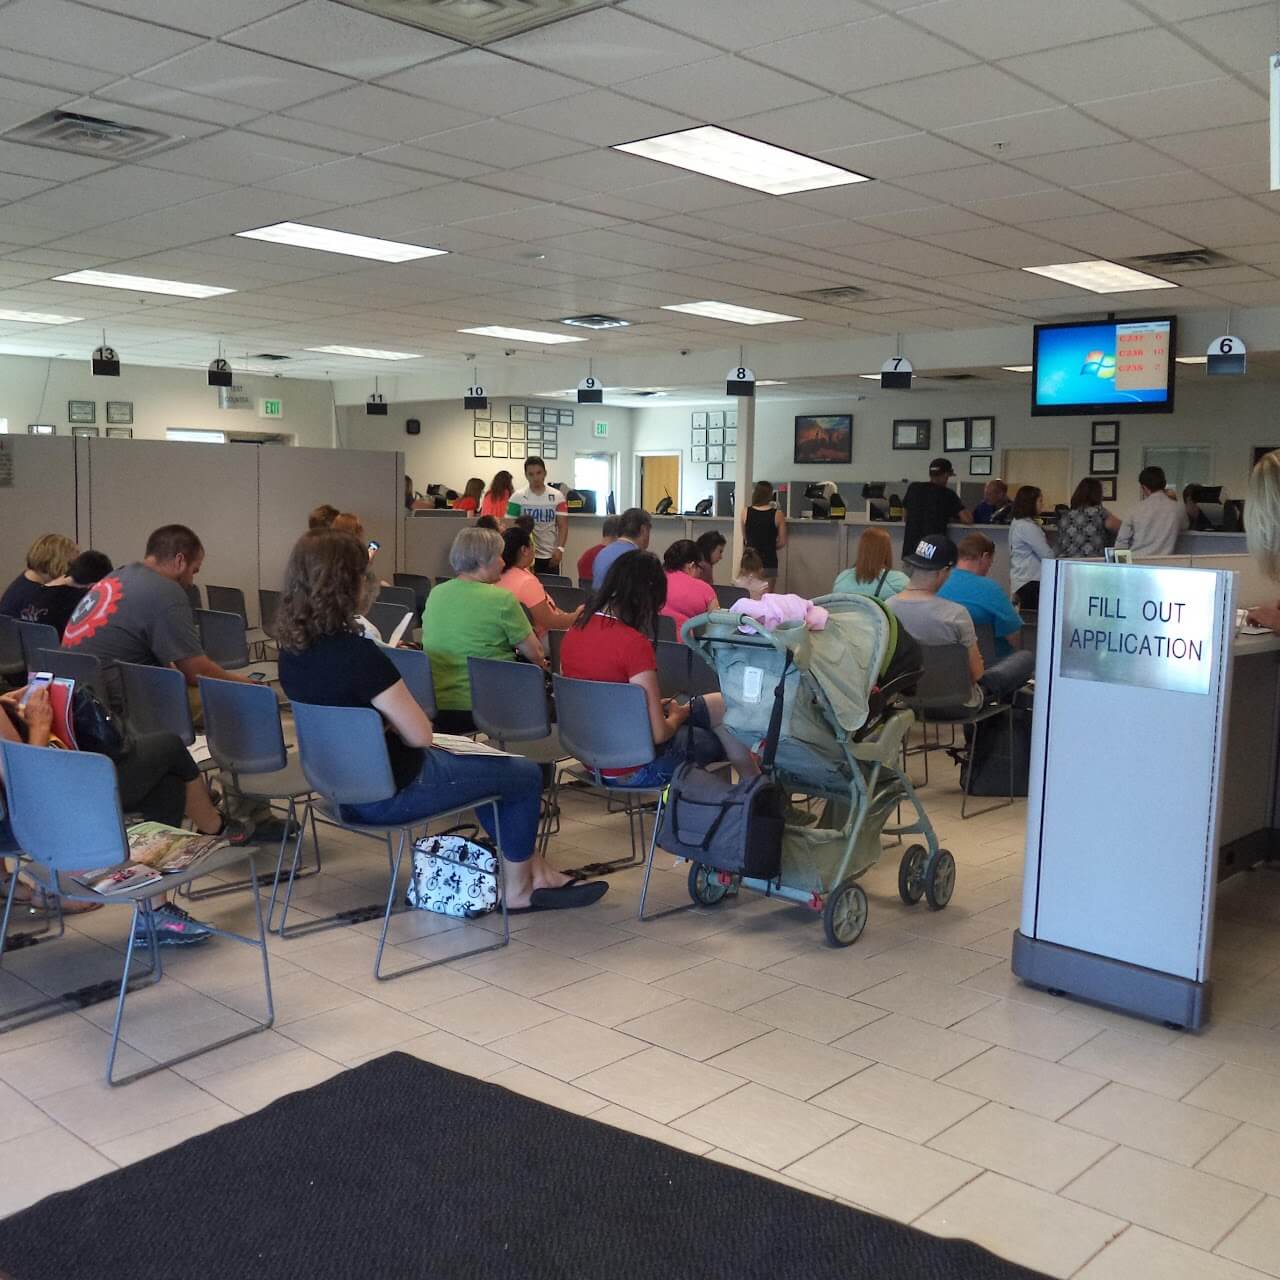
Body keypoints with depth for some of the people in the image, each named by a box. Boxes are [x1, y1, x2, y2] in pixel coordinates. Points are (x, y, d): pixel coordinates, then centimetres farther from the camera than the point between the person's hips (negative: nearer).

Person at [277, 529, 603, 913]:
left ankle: (537, 871, 31)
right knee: (525, 774, 9)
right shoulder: (356, 654, -29)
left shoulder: (292, 648, -2)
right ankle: (518, 889, 26)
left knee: (490, 766, 26)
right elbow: (420, 735, -21)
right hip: (389, 792, -9)